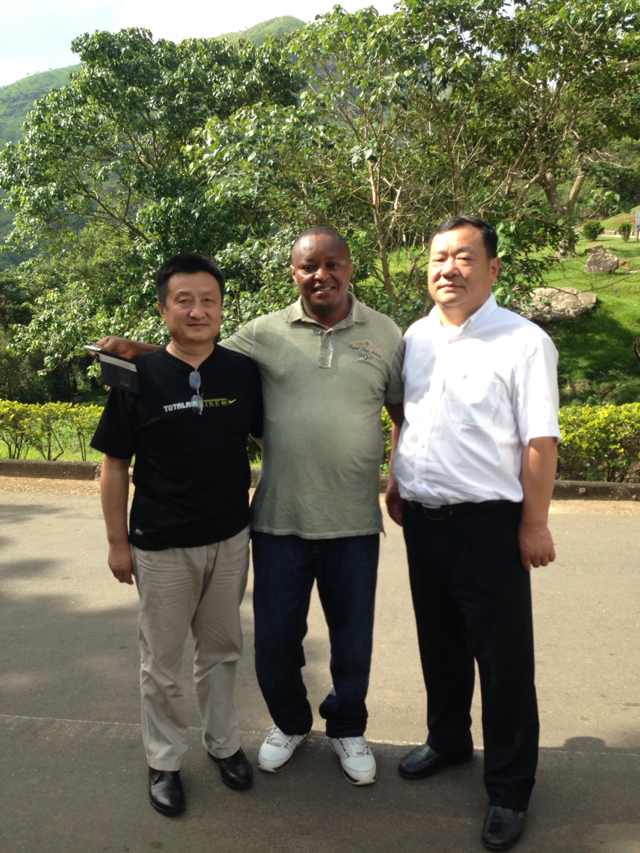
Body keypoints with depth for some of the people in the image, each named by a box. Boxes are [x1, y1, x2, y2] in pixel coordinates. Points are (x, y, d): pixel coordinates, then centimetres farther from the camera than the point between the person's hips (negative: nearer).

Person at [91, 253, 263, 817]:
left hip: (229, 539, 2)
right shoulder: (138, 376, -11)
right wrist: (118, 541, -4)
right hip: (161, 545, -2)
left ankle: (224, 743, 38)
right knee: (161, 663, 12)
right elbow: (116, 464, -5)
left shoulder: (244, 372, -6)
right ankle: (165, 761, 31)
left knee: (221, 650, 19)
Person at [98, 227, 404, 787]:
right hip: (279, 517, 0)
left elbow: (407, 412, 9)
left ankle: (348, 729, 41)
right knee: (275, 637, 13)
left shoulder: (385, 334, 2)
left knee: (353, 638, 14)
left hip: (354, 521, 0)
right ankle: (289, 722, 41)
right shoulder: (264, 333, 0)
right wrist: (137, 353, -12)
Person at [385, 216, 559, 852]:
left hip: (488, 522, -6)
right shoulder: (415, 338, 6)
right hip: (421, 516, 6)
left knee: (503, 659, 6)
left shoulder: (523, 342, -12)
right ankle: (446, 739, 44)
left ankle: (509, 788, 23)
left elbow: (539, 442, -13)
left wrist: (535, 524, -13)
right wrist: (395, 485, 13)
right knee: (439, 643, 21)